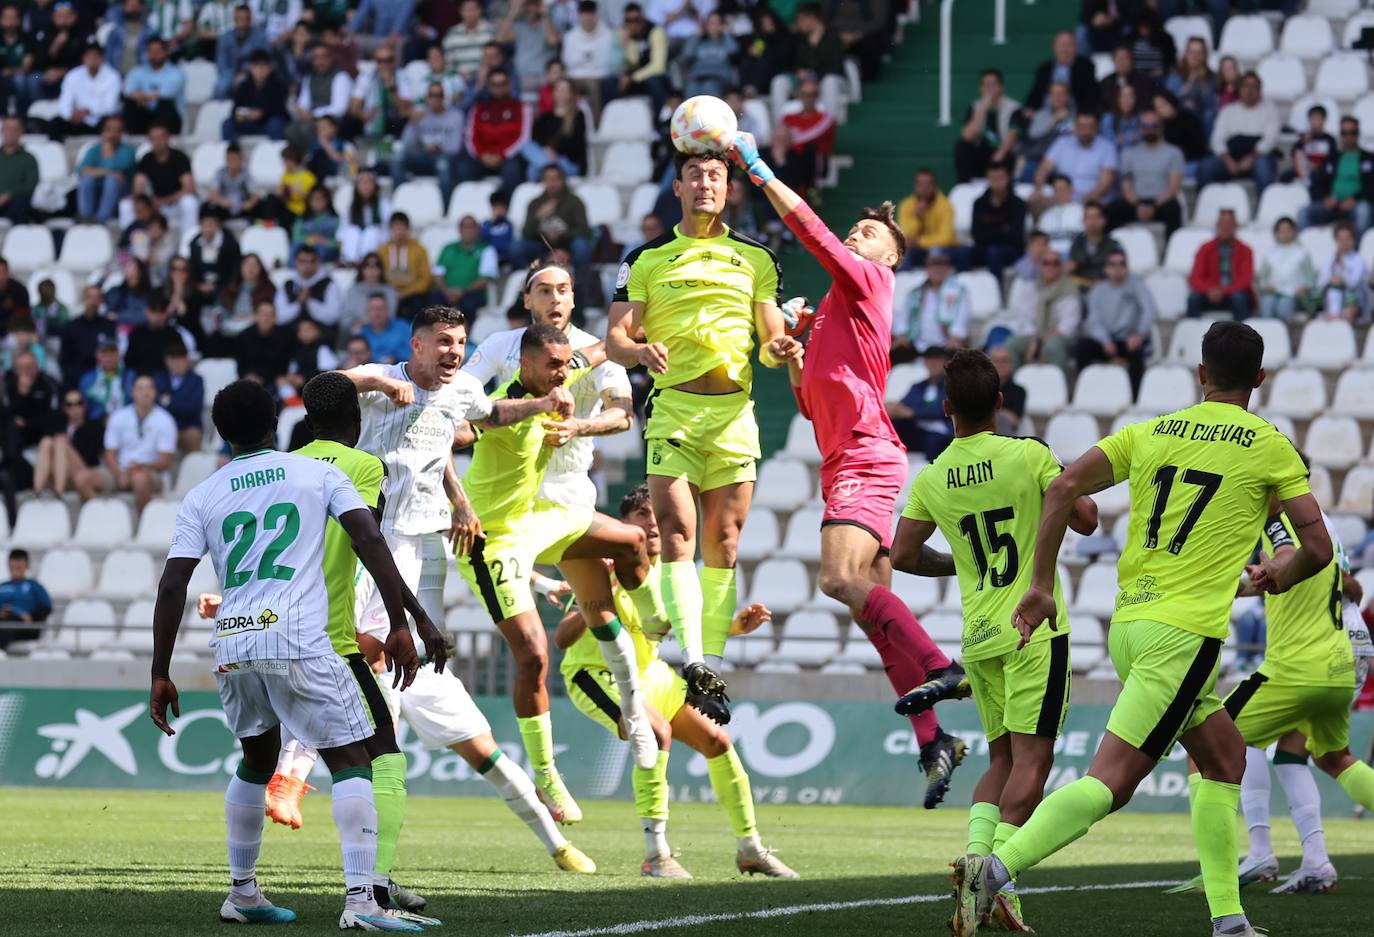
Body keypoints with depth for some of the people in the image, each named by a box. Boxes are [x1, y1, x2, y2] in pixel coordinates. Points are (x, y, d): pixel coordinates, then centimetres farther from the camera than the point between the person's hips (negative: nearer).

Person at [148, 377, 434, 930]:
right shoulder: (320, 474, 8)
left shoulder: (201, 499, 13)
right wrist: (399, 626, -4)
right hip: (298, 639, -4)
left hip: (232, 646, 4)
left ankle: (242, 893, 29)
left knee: (257, 762, 26)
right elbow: (370, 541, -4)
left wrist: (160, 676, 9)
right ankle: (360, 899, -17)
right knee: (352, 762, -2)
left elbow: (173, 585, 6)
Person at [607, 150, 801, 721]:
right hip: (673, 406, -2)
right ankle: (692, 658, -25)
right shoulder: (647, 259, 9)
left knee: (722, 544, 1)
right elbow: (615, 337, 5)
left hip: (734, 410, 2)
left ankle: (712, 670, 3)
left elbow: (770, 338, 15)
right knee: (676, 532, -17)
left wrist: (778, 349, -9)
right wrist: (640, 351, -18)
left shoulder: (756, 258, 14)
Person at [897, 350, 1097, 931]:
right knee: (1031, 758, -7)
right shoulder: (1029, 455, -8)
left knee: (1003, 759, 16)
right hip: (1035, 628, -4)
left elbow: (901, 556, 7)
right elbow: (1085, 519, -7)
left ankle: (975, 849, -8)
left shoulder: (931, 479, 3)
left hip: (978, 638, 4)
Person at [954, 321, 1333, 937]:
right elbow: (1318, 547, 2)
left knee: (1224, 758, 20)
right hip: (1186, 632, -6)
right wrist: (1281, 575, 24)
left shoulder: (1149, 433, 13)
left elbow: (1063, 488, 3)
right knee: (1111, 781, -13)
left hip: (1127, 624, 6)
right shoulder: (1269, 447, 2)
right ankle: (996, 869, -30)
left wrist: (1041, 585, 8)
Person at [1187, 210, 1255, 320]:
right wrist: (1209, 290, -25)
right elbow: (1194, 279, -3)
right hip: (1211, 295, 1)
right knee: (1194, 297, -30)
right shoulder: (1206, 249, 4)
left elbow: (1246, 280, -9)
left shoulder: (1244, 251, 0)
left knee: (1239, 298, -36)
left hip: (1235, 293, -1)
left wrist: (1224, 291, -25)